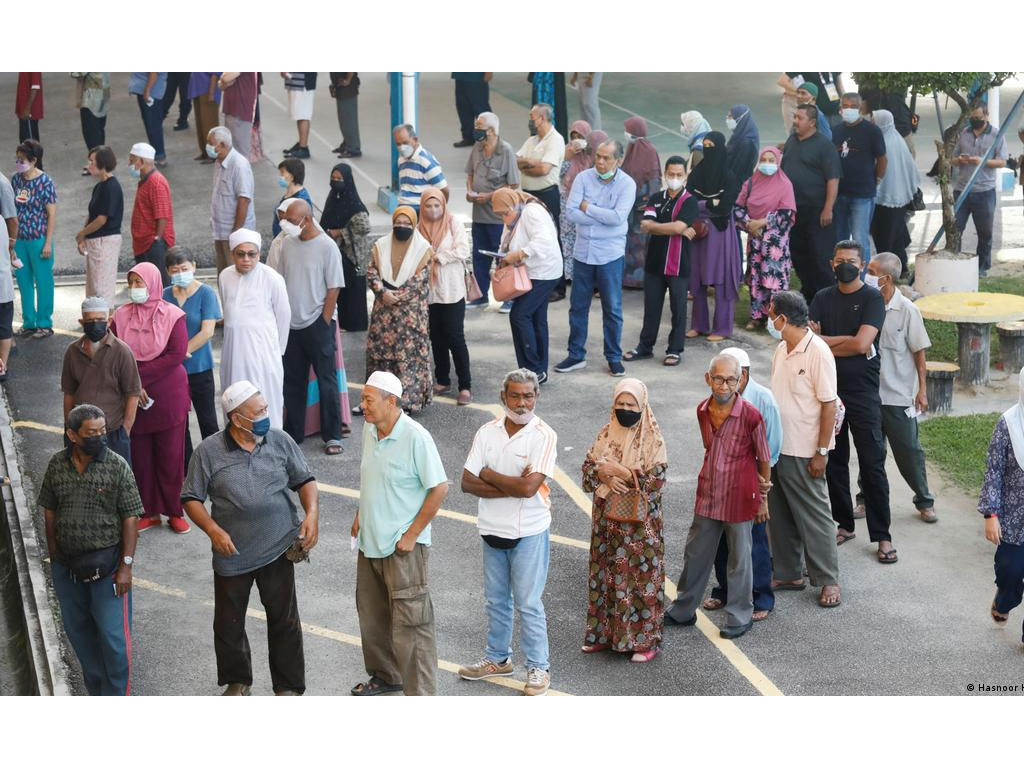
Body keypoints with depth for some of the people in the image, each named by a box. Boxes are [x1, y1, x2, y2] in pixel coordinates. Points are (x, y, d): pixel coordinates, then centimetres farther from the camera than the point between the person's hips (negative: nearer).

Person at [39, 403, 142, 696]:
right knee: (78, 631, 16)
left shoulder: (117, 466, -12)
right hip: (67, 567, 4)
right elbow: (50, 512, 8)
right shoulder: (57, 465, -2)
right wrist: (55, 557, 9)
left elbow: (130, 518, -10)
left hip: (106, 564, -4)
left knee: (113, 635, -2)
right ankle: (97, 691, 33)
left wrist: (126, 565, -13)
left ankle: (117, 697, 13)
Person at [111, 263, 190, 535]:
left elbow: (177, 355, -16)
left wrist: (140, 376, -17)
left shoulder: (172, 315, -7)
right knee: (140, 455, 7)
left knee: (171, 456, 3)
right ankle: (149, 512, 18)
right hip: (134, 398, 3)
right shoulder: (121, 316, 1)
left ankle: (175, 511, 16)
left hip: (169, 397, -3)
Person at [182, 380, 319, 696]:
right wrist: (213, 530, -17)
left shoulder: (280, 441, -2)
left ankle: (288, 687, 21)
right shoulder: (209, 451, -8)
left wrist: (312, 513, -10)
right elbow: (191, 498, -3)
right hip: (232, 552, 0)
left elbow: (305, 480, 7)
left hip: (278, 548, 1)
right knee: (228, 623, 13)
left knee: (284, 620, 6)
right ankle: (237, 682, 35)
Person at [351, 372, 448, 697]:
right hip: (370, 542, 8)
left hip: (403, 547, -8)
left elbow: (439, 488, -18)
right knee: (372, 614, 21)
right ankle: (385, 675, 40)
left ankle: (420, 694, 4)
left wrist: (411, 535, -16)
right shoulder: (369, 430, 3)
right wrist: (361, 515, 13)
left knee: (410, 624, -4)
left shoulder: (416, 438, -21)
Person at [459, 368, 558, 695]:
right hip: (492, 530, 5)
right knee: (496, 599, 17)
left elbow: (529, 487, -24)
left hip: (529, 532, -5)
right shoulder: (487, 432, 0)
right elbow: (467, 483, -5)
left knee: (528, 602, 0)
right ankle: (497, 658, 32)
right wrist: (512, 486, -17)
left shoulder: (544, 436, -13)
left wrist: (489, 475, -11)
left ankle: (538, 667, 12)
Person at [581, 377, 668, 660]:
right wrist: (606, 477, -17)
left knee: (640, 576, 0)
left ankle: (645, 639, 8)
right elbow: (588, 467, 4)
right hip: (608, 519, 5)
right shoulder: (607, 433, 5)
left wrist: (615, 470, -17)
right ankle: (606, 632, 24)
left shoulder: (652, 439, -10)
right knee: (606, 573, 12)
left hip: (641, 523, -5)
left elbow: (655, 479, -17)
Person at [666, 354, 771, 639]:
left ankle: (740, 617, 22)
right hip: (708, 496, 5)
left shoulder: (750, 415, -18)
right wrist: (709, 481, 14)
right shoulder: (703, 411, -2)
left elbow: (764, 459, -6)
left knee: (739, 559, 8)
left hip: (739, 499, -5)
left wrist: (763, 498, -1)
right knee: (696, 554, 15)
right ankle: (683, 611, 30)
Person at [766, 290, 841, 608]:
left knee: (814, 516, 2)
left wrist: (821, 452, -17)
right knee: (780, 515, 14)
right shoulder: (781, 349, 7)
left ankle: (828, 581, 12)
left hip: (803, 453, -8)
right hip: (777, 448, 8)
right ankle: (788, 574, 26)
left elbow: (829, 405, -16)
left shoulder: (818, 353, -17)